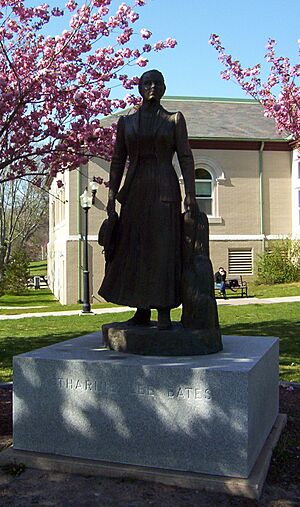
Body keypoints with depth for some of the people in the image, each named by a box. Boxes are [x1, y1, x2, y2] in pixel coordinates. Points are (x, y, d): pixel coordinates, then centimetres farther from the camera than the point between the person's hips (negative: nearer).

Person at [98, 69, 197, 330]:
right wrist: (112, 198, 2)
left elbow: (186, 158, 0)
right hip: (134, 191, 3)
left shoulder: (175, 119, 7)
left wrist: (191, 193, -12)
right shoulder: (126, 122, 12)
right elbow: (117, 162, 10)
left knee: (164, 248, -8)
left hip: (164, 190, -3)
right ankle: (142, 311, 10)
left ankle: (164, 312, -4)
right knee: (134, 249, 2)